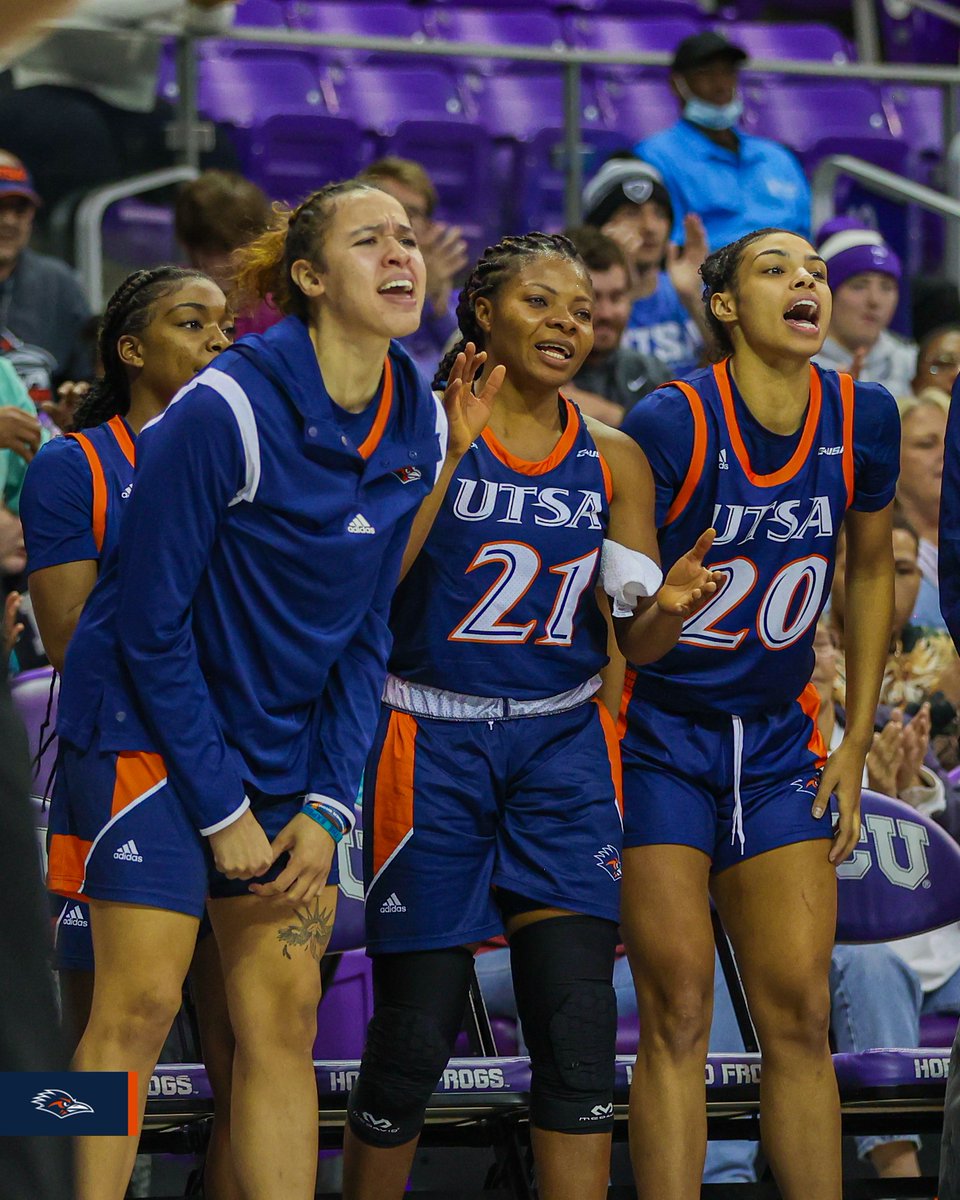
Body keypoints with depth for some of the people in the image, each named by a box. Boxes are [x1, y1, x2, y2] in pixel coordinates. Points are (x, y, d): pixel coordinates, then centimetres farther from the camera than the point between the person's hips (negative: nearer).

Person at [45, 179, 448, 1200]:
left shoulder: (416, 425, -1)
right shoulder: (225, 410, -20)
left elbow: (366, 629, 6)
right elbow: (150, 622, -16)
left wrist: (326, 806, -2)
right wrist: (221, 811, -14)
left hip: (290, 749, 6)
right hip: (150, 729, -6)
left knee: (284, 1011, 3)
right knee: (140, 1002, -9)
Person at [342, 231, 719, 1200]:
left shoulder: (613, 460, 8)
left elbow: (634, 640, 9)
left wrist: (669, 608, -13)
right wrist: (447, 455, -22)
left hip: (563, 746, 3)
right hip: (434, 742, -3)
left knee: (579, 1024, -6)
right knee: (416, 1025, 0)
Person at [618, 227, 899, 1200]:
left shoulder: (863, 419, -3)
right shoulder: (668, 424, -17)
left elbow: (871, 572, 12)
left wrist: (855, 745, 11)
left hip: (779, 742, 4)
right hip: (660, 741, -4)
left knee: (799, 1016, 1)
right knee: (678, 1018, -6)